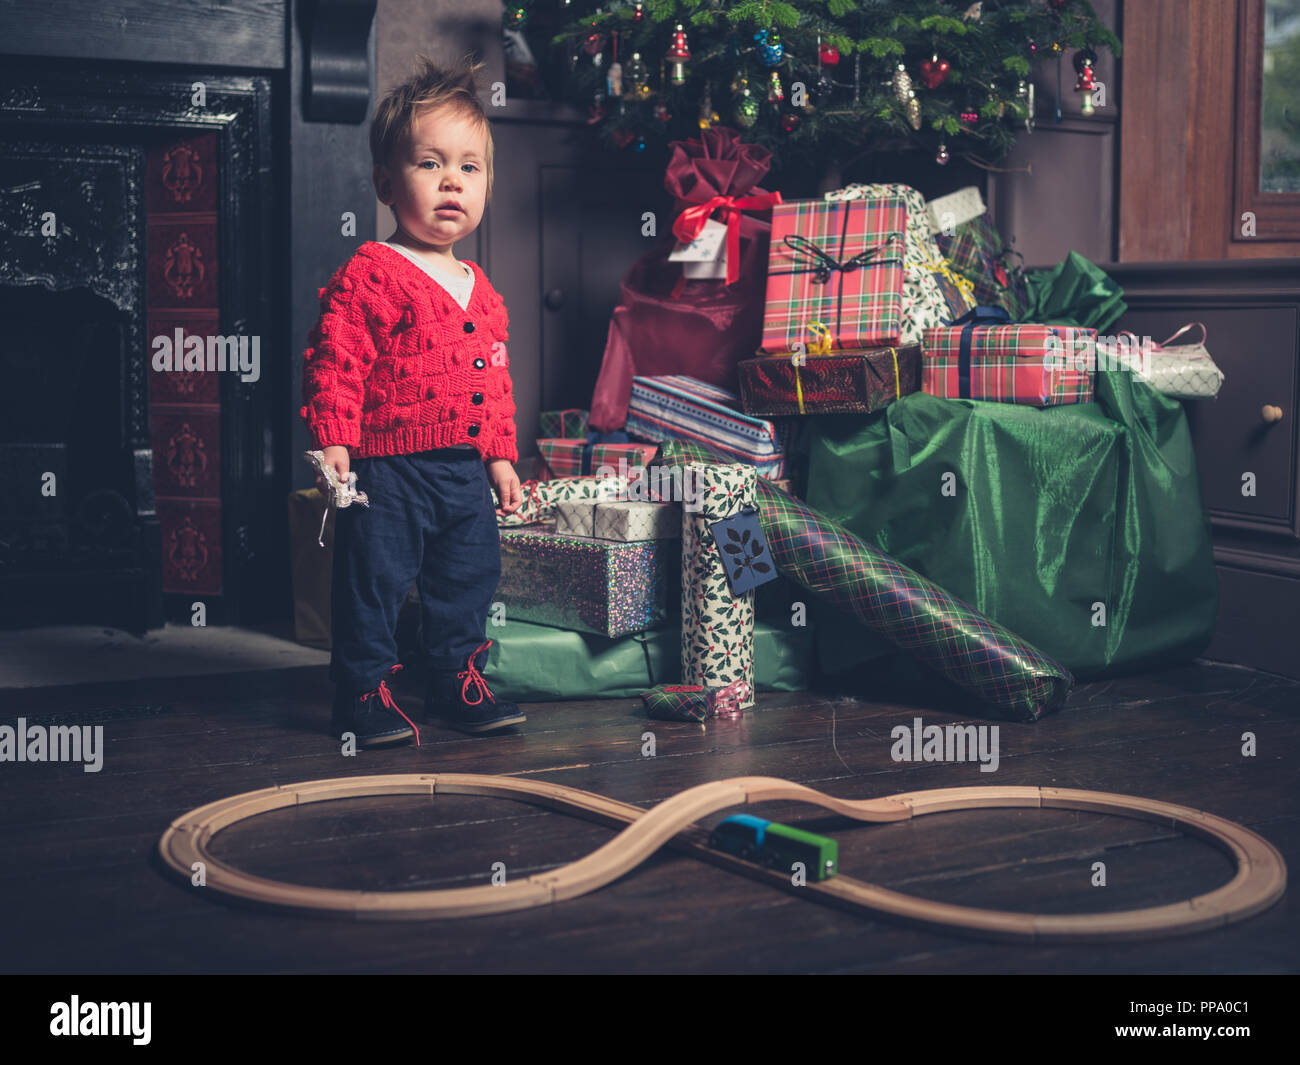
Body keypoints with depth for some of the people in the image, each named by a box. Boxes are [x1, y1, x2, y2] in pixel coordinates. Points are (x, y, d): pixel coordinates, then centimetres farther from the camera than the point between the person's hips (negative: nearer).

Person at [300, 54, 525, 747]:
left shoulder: (481, 290, 12)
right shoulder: (369, 275, -11)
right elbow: (334, 361, -15)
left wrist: (500, 456, 18)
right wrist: (332, 439, -21)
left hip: (466, 469, 7)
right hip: (387, 469, -7)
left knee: (468, 580, 15)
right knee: (373, 581, 0)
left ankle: (460, 684, 30)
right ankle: (365, 695, 14)